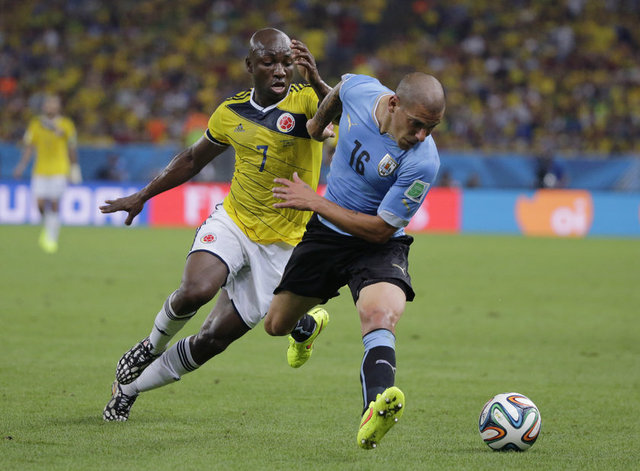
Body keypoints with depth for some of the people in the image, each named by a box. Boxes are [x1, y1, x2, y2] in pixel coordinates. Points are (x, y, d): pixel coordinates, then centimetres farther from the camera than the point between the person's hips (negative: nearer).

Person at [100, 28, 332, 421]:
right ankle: (153, 345, 4)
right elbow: (194, 159, 20)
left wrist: (318, 83, -52)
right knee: (196, 290, -29)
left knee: (215, 338, 2)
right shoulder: (231, 113, 2)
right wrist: (144, 195, 24)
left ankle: (130, 387, 24)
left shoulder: (306, 101, -12)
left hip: (279, 246, -2)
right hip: (231, 223, 2)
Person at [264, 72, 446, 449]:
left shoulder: (423, 162, -30)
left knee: (381, 315, -35)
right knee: (277, 325, 15)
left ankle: (372, 421, -54)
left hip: (378, 246, -5)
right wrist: (318, 123, 23)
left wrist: (314, 202, -21)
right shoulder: (360, 90, -18)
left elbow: (380, 229, -23)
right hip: (325, 233, 5)